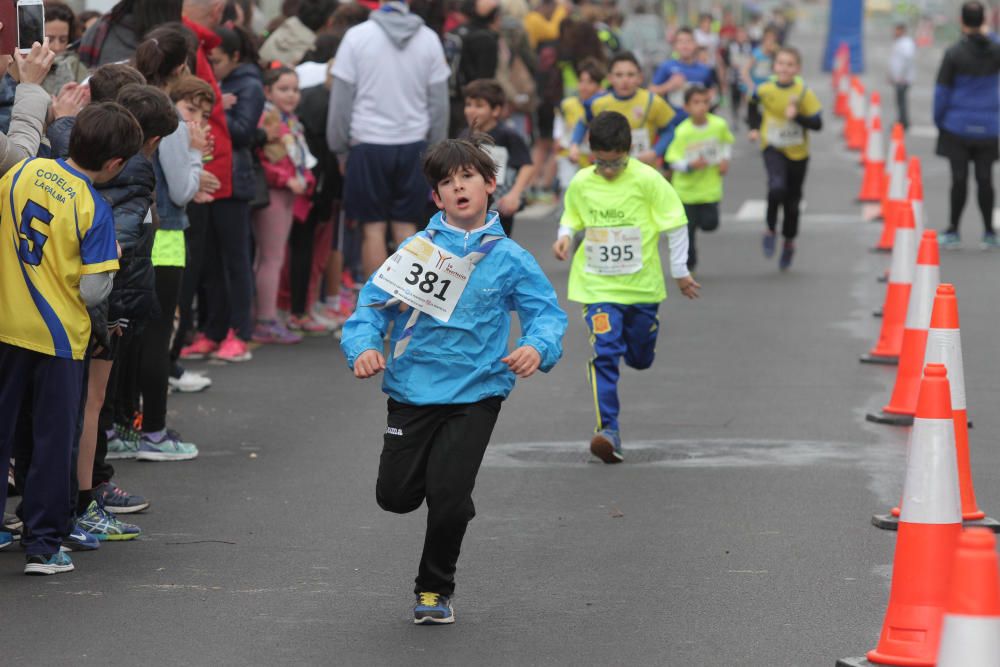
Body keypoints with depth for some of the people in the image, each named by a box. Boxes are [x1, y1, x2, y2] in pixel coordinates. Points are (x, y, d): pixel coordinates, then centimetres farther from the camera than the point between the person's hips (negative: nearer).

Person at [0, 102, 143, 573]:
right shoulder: (95, 210, -17)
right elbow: (93, 291, -16)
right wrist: (111, 257, 3)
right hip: (59, 336, -4)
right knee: (52, 440, 7)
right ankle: (43, 545, 12)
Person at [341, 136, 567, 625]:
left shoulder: (508, 258, 1)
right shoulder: (417, 248, 3)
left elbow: (548, 313, 1)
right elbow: (374, 301, 2)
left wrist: (537, 347, -21)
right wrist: (363, 346, -16)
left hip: (474, 393, -2)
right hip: (412, 388, 2)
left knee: (447, 497, -9)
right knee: (396, 494, 1)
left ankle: (435, 589, 16)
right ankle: (446, 489, 37)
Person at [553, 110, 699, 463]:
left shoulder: (647, 180, -12)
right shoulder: (581, 183, -4)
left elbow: (676, 224, -3)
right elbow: (572, 218, 14)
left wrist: (680, 271, 1)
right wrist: (565, 236, -9)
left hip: (641, 285, 0)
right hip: (597, 285, 0)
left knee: (640, 358, 14)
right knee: (604, 352, -16)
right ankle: (608, 429, -16)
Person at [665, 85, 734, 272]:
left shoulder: (719, 125, -8)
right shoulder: (682, 132, -18)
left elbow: (727, 141, 15)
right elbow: (673, 161, -14)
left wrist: (725, 159, 1)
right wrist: (690, 164, -31)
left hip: (710, 187, 2)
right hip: (686, 189, -2)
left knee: (709, 223, -7)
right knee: (687, 228, 4)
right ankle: (688, 265, 24)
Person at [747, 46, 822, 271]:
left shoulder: (804, 92, -13)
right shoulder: (764, 90, -8)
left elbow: (817, 123, -15)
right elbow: (754, 105, 16)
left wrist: (797, 116, -29)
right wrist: (755, 128, 6)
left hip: (798, 152, 1)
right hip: (773, 148, -1)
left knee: (792, 201, 13)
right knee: (777, 187, -28)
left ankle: (789, 243, 35)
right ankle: (771, 230, -4)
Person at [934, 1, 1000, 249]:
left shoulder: (954, 54, -11)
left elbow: (942, 91, -9)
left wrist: (938, 120, 4)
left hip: (958, 126, -2)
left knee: (959, 178, 2)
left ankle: (953, 231, 7)